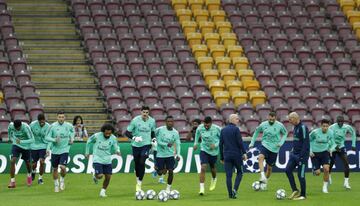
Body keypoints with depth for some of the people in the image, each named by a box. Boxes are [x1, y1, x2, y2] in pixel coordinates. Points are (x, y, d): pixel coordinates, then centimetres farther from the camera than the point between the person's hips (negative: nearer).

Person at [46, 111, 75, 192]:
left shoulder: (69, 126, -4)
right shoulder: (53, 126, -9)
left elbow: (72, 131, 20)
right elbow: (47, 137, -7)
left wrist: (72, 139, 5)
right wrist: (54, 140, -24)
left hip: (64, 150, -1)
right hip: (55, 150, 1)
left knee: (63, 167, -18)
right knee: (55, 168, 10)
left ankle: (62, 180, 13)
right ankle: (56, 185, 31)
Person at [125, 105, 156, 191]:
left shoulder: (152, 121, -3)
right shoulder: (135, 120, -12)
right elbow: (127, 132, -10)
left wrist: (154, 139, -1)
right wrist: (134, 138, -26)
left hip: (146, 145, 0)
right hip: (136, 145, 0)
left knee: (142, 163, -14)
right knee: (137, 164, 9)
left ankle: (139, 184, -11)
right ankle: (138, 180, 35)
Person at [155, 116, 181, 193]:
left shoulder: (175, 132, -3)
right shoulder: (160, 130, -10)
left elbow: (177, 144, -2)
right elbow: (158, 141, -10)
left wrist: (178, 154, -14)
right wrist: (166, 144, -25)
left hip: (170, 154, 1)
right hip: (160, 154, -1)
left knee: (171, 171, -7)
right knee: (160, 173, 1)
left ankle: (168, 188, 10)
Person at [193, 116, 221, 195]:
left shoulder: (216, 129, -20)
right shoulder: (200, 128, -13)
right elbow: (197, 134, 11)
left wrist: (216, 145, -21)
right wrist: (196, 143, 12)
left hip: (213, 151, 0)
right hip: (204, 150, 0)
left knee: (212, 168, 18)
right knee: (203, 167, -17)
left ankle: (214, 179, 54)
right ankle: (202, 188, -17)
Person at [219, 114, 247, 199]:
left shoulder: (223, 130, 10)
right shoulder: (236, 129, -7)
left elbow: (221, 144, 11)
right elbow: (240, 142, -14)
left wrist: (221, 157, 16)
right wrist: (244, 153, -11)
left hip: (227, 156, 4)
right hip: (237, 155, -4)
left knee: (228, 175, 4)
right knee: (239, 172, 12)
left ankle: (230, 194, 1)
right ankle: (235, 189, -6)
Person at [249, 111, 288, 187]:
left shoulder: (280, 125, -6)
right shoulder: (263, 125, -4)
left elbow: (285, 133, 10)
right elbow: (256, 132, 13)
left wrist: (281, 142, -5)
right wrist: (252, 143, 9)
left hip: (274, 149, 0)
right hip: (265, 145, 0)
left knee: (269, 167, 6)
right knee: (261, 157, -33)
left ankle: (264, 182, 27)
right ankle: (262, 176, -42)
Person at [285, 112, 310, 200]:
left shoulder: (303, 127, -16)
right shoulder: (295, 127, 13)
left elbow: (305, 142, -20)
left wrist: (301, 156, -23)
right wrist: (293, 150, 17)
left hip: (302, 155, -9)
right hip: (294, 154, 9)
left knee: (301, 175, -3)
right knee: (288, 170, 1)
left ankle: (303, 195, 7)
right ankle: (295, 190, 9)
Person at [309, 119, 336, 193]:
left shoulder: (330, 133, -8)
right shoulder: (315, 132, -18)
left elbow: (333, 143, 8)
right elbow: (308, 140, -3)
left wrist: (331, 149, -11)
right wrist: (310, 151, -9)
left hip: (324, 152, 2)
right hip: (315, 153, -2)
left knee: (326, 168, -21)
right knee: (317, 173, -5)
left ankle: (325, 187, -2)